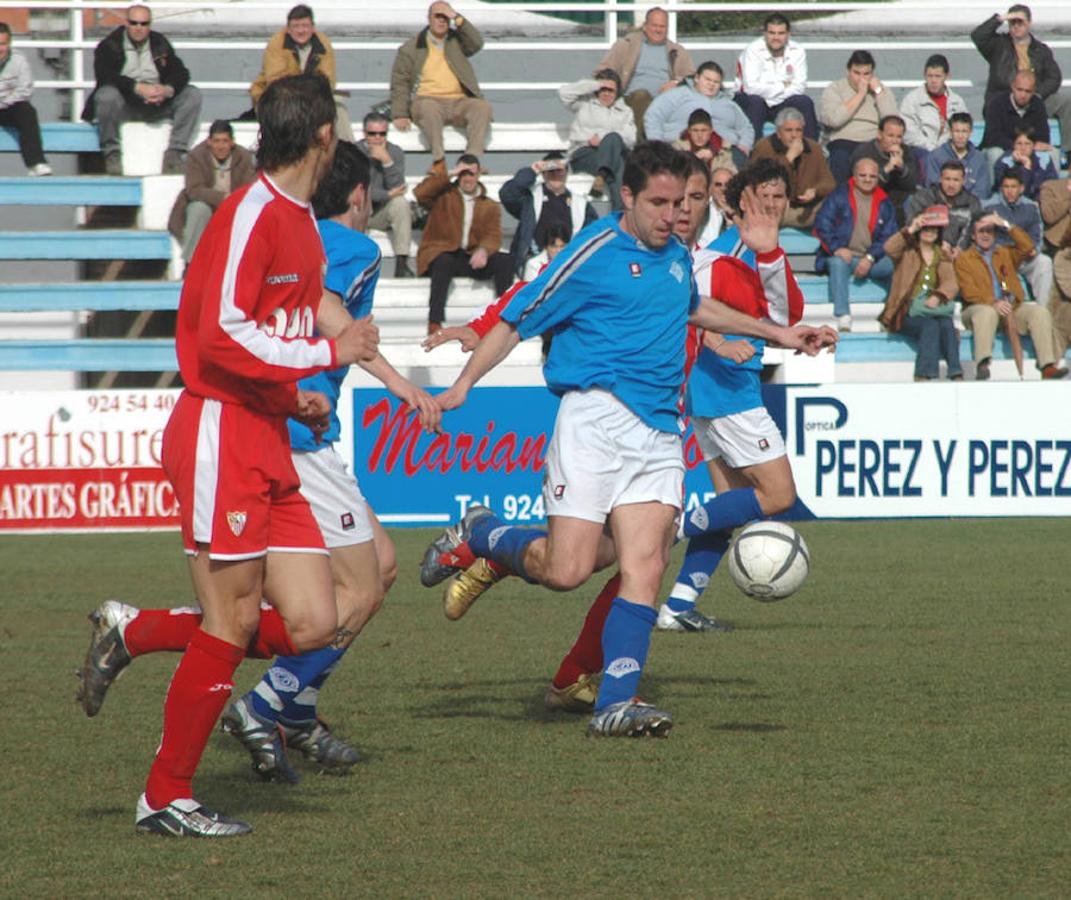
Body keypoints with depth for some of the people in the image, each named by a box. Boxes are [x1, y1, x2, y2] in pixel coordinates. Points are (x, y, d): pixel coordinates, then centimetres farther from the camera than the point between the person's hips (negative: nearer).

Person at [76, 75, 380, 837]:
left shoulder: (304, 224, 15)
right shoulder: (251, 214, -13)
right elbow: (222, 335, -20)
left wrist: (296, 397, 14)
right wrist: (328, 354, -15)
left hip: (272, 446, 9)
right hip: (222, 437, -9)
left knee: (312, 625, 0)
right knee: (235, 621, -6)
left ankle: (134, 636, 15)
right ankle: (167, 797, 7)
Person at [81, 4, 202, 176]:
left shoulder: (160, 44, 8)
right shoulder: (109, 46, -6)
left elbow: (180, 73, 1)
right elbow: (104, 76, -22)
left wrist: (168, 90, -23)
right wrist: (138, 88, -31)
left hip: (157, 102, 4)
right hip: (124, 103, -4)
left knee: (192, 95, -13)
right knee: (107, 95, -37)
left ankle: (174, 154, -17)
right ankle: (112, 154, -23)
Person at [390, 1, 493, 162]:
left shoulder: (457, 40, 19)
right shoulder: (411, 48, 12)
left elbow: (477, 44, -2)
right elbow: (400, 83, 8)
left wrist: (457, 18, -9)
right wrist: (400, 115, -6)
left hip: (458, 101, 2)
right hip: (427, 99, -2)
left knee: (483, 106, -27)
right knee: (429, 108, -38)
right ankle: (438, 161, -48)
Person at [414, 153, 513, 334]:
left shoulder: (490, 206, 16)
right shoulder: (444, 195, 12)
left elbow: (493, 236, 0)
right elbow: (420, 193, -9)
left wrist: (483, 251, -24)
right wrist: (449, 175, -7)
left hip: (472, 257, 3)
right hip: (443, 253, -3)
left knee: (504, 261, -22)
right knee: (444, 262, -38)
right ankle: (435, 322, -45)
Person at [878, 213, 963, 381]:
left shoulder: (942, 257, 19)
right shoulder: (907, 252, 10)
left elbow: (951, 284, 3)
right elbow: (889, 249, -13)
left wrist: (937, 296, -17)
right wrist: (910, 230, -18)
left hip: (934, 309, 3)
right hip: (908, 312, -3)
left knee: (947, 324, -30)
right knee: (930, 325, -32)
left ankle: (956, 374, -35)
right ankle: (924, 376, -40)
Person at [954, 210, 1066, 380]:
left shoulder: (1005, 253, 25)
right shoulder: (964, 259, 11)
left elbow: (1027, 246, 5)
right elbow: (968, 291, -5)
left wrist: (1006, 225, -1)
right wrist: (993, 303, -22)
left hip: (1012, 308, 4)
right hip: (980, 307, -4)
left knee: (1039, 312, -22)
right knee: (987, 313, -39)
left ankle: (1048, 366, -32)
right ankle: (982, 365, -52)